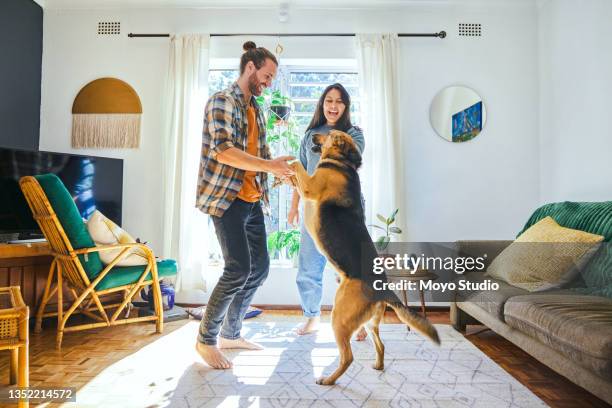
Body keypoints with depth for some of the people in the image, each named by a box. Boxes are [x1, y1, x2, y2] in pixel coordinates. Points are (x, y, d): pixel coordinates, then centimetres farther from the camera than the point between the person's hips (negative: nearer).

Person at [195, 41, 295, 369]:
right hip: (225, 198, -9)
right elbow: (223, 151, -21)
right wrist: (269, 166, -23)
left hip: (252, 200, 9)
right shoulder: (222, 101, -7)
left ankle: (230, 333, 25)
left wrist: (283, 171, 3)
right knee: (239, 269, -13)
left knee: (260, 266, 9)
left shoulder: (256, 110, 18)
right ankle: (206, 339, 8)